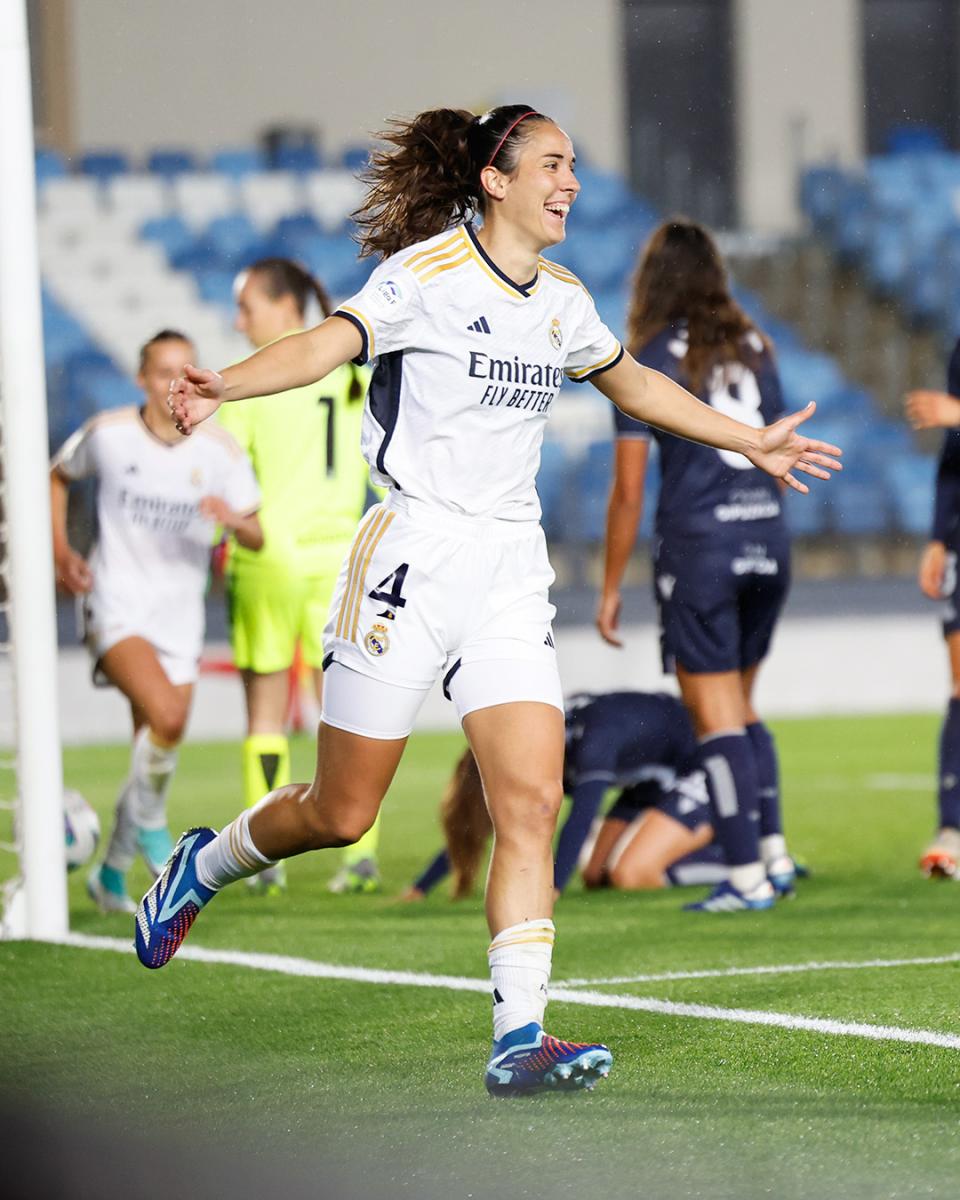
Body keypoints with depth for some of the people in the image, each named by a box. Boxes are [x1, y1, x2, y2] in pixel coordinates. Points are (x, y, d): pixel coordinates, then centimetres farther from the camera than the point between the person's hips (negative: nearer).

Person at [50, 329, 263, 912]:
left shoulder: (220, 450, -2)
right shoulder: (109, 434, -5)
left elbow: (258, 538, -2)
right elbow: (60, 475, 15)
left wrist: (236, 519, -25)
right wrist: (61, 551, 5)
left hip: (180, 620, 3)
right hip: (117, 611, -3)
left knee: (153, 757, 8)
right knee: (167, 716, -29)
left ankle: (113, 873, 28)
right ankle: (150, 821, -4)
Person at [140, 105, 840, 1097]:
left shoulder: (562, 300, 12)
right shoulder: (428, 273, -9)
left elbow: (633, 384, 31)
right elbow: (334, 340, -25)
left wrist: (750, 442, 38)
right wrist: (224, 386, -44)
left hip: (511, 570, 6)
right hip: (413, 557, -6)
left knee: (532, 800, -9)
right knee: (340, 814, 2)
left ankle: (519, 1037, -12)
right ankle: (203, 865, 32)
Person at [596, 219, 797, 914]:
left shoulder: (650, 361, -5)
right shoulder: (754, 349, 10)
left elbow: (628, 492, -6)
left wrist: (611, 589, 1)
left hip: (699, 543, -5)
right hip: (769, 536, 5)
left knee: (717, 716, 0)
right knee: (742, 705, 19)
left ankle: (747, 877, -2)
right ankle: (775, 855, 15)